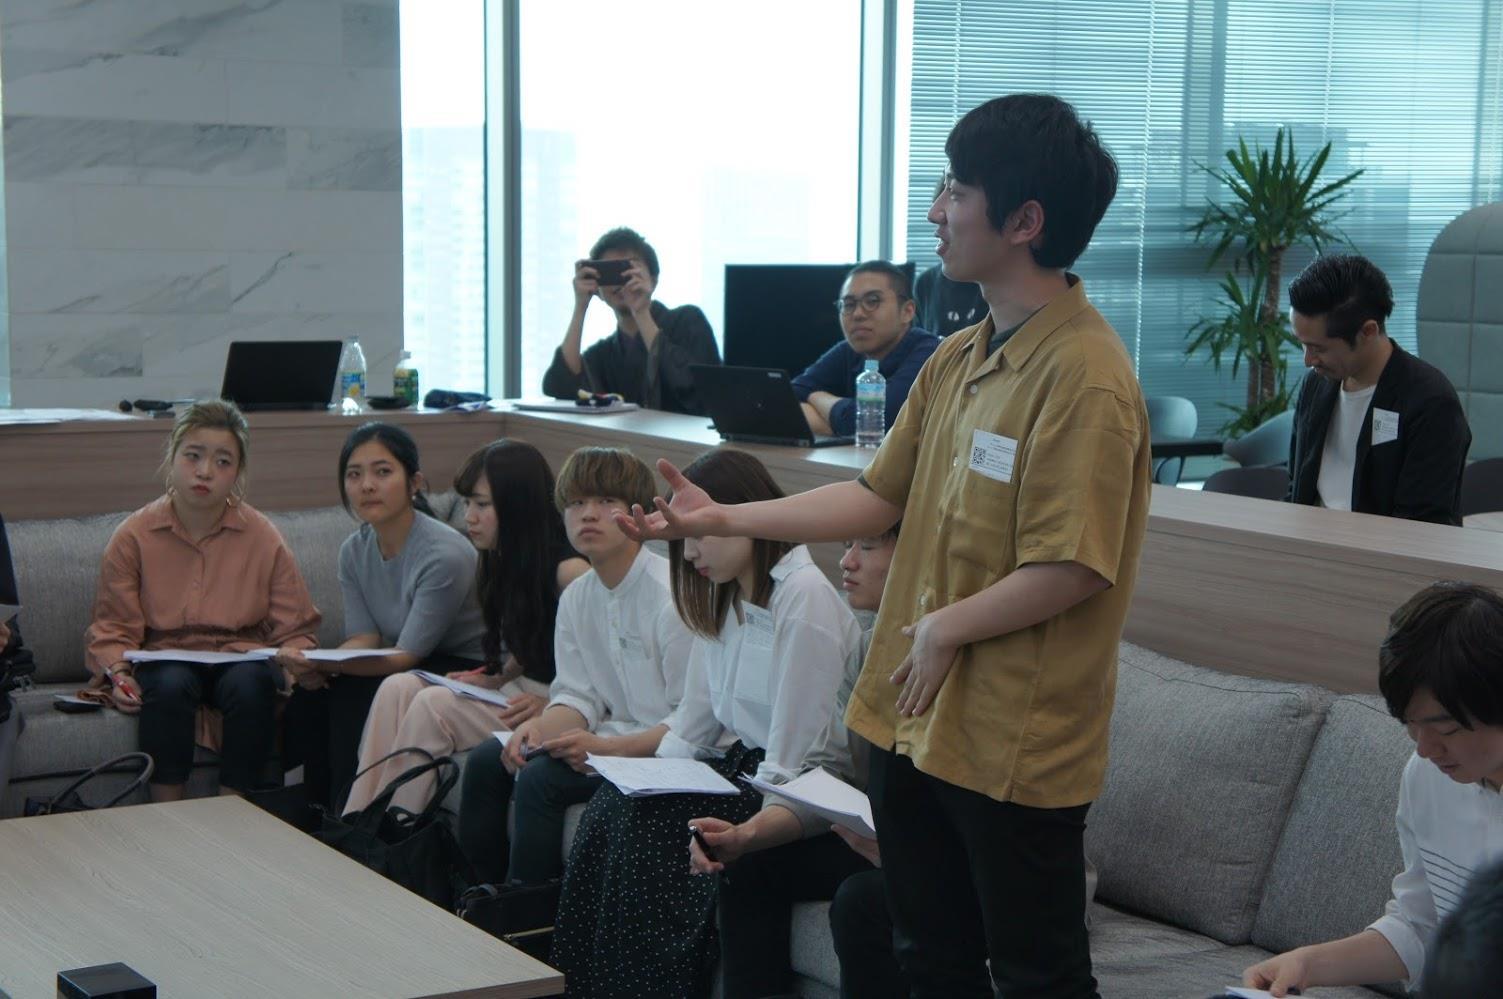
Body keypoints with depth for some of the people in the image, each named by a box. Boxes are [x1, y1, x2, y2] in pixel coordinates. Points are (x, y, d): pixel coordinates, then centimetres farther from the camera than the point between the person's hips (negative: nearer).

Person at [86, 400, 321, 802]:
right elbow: (112, 629, 4)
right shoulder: (133, 537, 0)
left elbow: (296, 631, 3)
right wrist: (118, 674, -17)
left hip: (241, 659, 0)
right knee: (170, 683, -35)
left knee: (250, 682, -34)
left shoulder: (263, 538, 1)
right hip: (166, 659, 0)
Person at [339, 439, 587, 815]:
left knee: (434, 706, -24)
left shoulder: (569, 570, -17)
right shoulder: (507, 560, 11)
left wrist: (548, 705, -23)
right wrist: (496, 680, 7)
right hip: (521, 690, 9)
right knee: (398, 689, -10)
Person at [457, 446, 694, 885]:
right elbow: (579, 696, 10)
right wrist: (538, 727, -12)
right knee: (486, 760, 1)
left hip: (663, 751, -9)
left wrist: (607, 748, -28)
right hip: (611, 738, 9)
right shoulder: (576, 597, 7)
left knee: (541, 778, -23)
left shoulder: (673, 596, -19)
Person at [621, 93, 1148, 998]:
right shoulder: (957, 360, 9)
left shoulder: (1084, 376, -20)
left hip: (1015, 744, -9)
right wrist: (724, 518, 12)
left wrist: (947, 628, -12)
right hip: (913, 721, 9)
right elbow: (882, 496, 15)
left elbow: (1074, 568, -24)